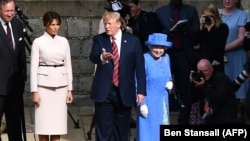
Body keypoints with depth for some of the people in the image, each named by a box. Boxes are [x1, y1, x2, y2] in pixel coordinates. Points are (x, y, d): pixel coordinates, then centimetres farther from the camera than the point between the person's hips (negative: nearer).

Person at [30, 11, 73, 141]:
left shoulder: (64, 41, 7)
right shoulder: (38, 42, -3)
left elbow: (68, 65, 10)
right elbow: (34, 67, -4)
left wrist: (70, 89, 7)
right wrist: (34, 91, -10)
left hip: (61, 85, 3)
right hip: (44, 85, -3)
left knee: (58, 123, 4)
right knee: (43, 124, -3)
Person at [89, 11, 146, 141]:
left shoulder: (133, 41, 3)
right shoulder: (98, 39, 3)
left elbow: (140, 67, 3)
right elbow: (92, 57, -15)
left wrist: (141, 90, -2)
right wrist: (102, 57, -39)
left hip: (124, 92, 1)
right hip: (103, 91, 0)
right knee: (103, 130, 0)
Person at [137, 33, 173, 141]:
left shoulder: (166, 57, 5)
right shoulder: (144, 59, -14)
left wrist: (170, 82, -2)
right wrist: (142, 103, -15)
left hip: (163, 101, 6)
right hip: (148, 100, -6)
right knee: (148, 129, -3)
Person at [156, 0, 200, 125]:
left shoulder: (191, 10, 11)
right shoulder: (160, 11, 10)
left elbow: (197, 31, 3)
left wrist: (187, 29, -17)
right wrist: (167, 31, -16)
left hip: (185, 55, 0)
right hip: (165, 53, 0)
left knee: (185, 91, 2)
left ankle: (183, 121, 8)